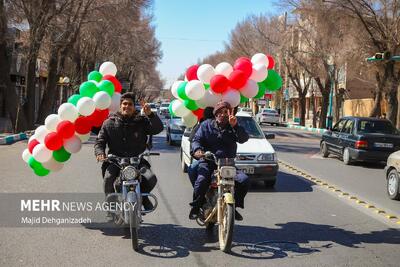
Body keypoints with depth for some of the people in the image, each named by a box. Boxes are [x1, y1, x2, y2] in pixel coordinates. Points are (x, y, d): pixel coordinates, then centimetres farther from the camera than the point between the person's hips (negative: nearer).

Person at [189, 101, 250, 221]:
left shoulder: (233, 128, 14)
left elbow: (244, 138, -3)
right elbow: (196, 139, 8)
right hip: (207, 162, -2)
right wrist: (197, 149, -15)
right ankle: (196, 207, -6)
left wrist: (235, 126, -19)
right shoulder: (206, 125, 15)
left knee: (244, 180, -20)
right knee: (202, 180, -31)